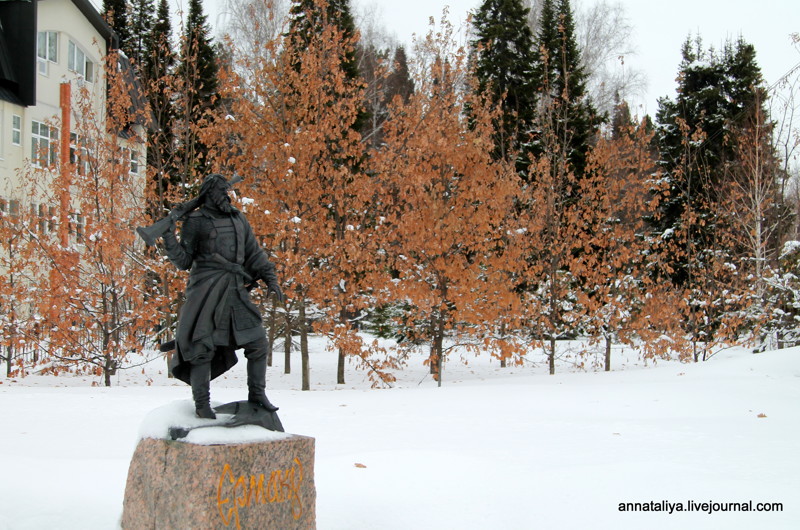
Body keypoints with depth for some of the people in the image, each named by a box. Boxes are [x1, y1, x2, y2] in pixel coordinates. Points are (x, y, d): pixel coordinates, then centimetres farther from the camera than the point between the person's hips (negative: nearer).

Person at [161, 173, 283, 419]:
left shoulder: (238, 219, 16)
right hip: (206, 290, -5)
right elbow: (184, 261, 0)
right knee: (203, 346, -5)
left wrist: (270, 278, 9)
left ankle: (257, 394, 19)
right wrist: (169, 240, -16)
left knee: (258, 343, 4)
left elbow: (254, 253, 19)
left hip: (236, 290, 5)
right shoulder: (196, 221, 0)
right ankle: (202, 403, 5)